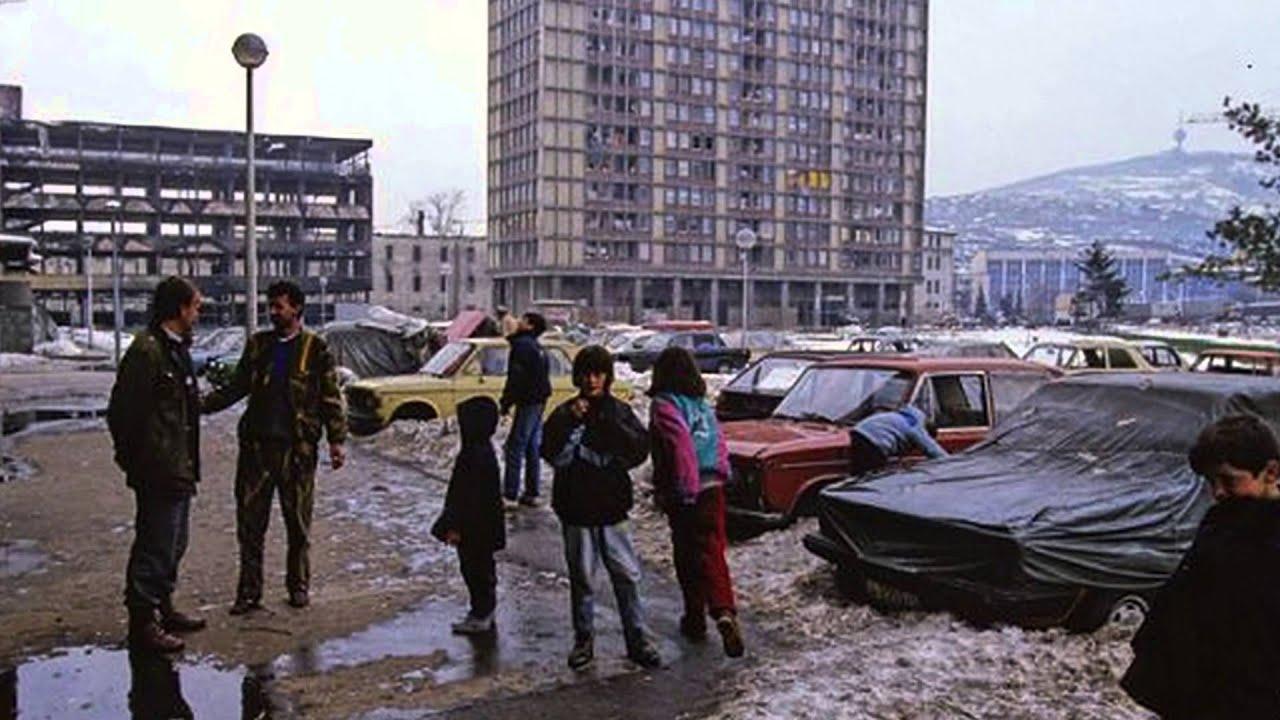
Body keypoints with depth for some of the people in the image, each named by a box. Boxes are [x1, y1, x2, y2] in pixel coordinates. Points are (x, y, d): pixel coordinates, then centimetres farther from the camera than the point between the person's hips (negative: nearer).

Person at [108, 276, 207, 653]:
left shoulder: (177, 348, 15)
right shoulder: (146, 350, -16)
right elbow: (122, 412, -18)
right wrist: (135, 460, -13)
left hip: (178, 470, 10)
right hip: (158, 472, -10)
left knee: (173, 544, 18)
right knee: (154, 547, -3)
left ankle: (163, 609, 31)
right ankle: (142, 622, 6)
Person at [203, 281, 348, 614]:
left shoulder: (315, 348, -1)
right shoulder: (258, 344, 10)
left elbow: (331, 398, -1)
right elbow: (236, 387, 15)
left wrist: (337, 440, -8)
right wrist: (203, 403, 0)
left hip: (297, 447, -3)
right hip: (256, 444, 3)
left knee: (298, 522, 7)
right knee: (250, 521, 4)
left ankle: (299, 585, 22)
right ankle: (249, 591, 14)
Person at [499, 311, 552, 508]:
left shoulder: (522, 345, -13)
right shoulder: (537, 348, 18)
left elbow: (516, 379, -18)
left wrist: (505, 403, -14)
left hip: (528, 403, -10)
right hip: (539, 402, 10)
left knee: (515, 448, -8)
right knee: (532, 448, 13)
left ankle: (509, 496, -10)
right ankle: (531, 494, 17)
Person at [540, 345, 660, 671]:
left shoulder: (620, 411, 4)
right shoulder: (565, 413, 0)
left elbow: (641, 449, -9)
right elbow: (550, 452, -13)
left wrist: (609, 424, -20)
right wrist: (570, 421, -24)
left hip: (612, 509, 1)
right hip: (576, 511, 0)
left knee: (627, 576, 3)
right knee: (581, 579, 9)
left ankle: (638, 640, 12)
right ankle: (583, 641, 22)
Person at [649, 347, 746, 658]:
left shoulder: (664, 405, -9)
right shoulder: (703, 404, 13)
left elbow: (681, 446, -19)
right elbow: (719, 443, 12)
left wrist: (684, 489, -15)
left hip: (685, 494, -5)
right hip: (713, 488, 5)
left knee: (687, 555, 9)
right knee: (712, 551, 4)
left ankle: (695, 618, 19)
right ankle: (724, 612, -15)